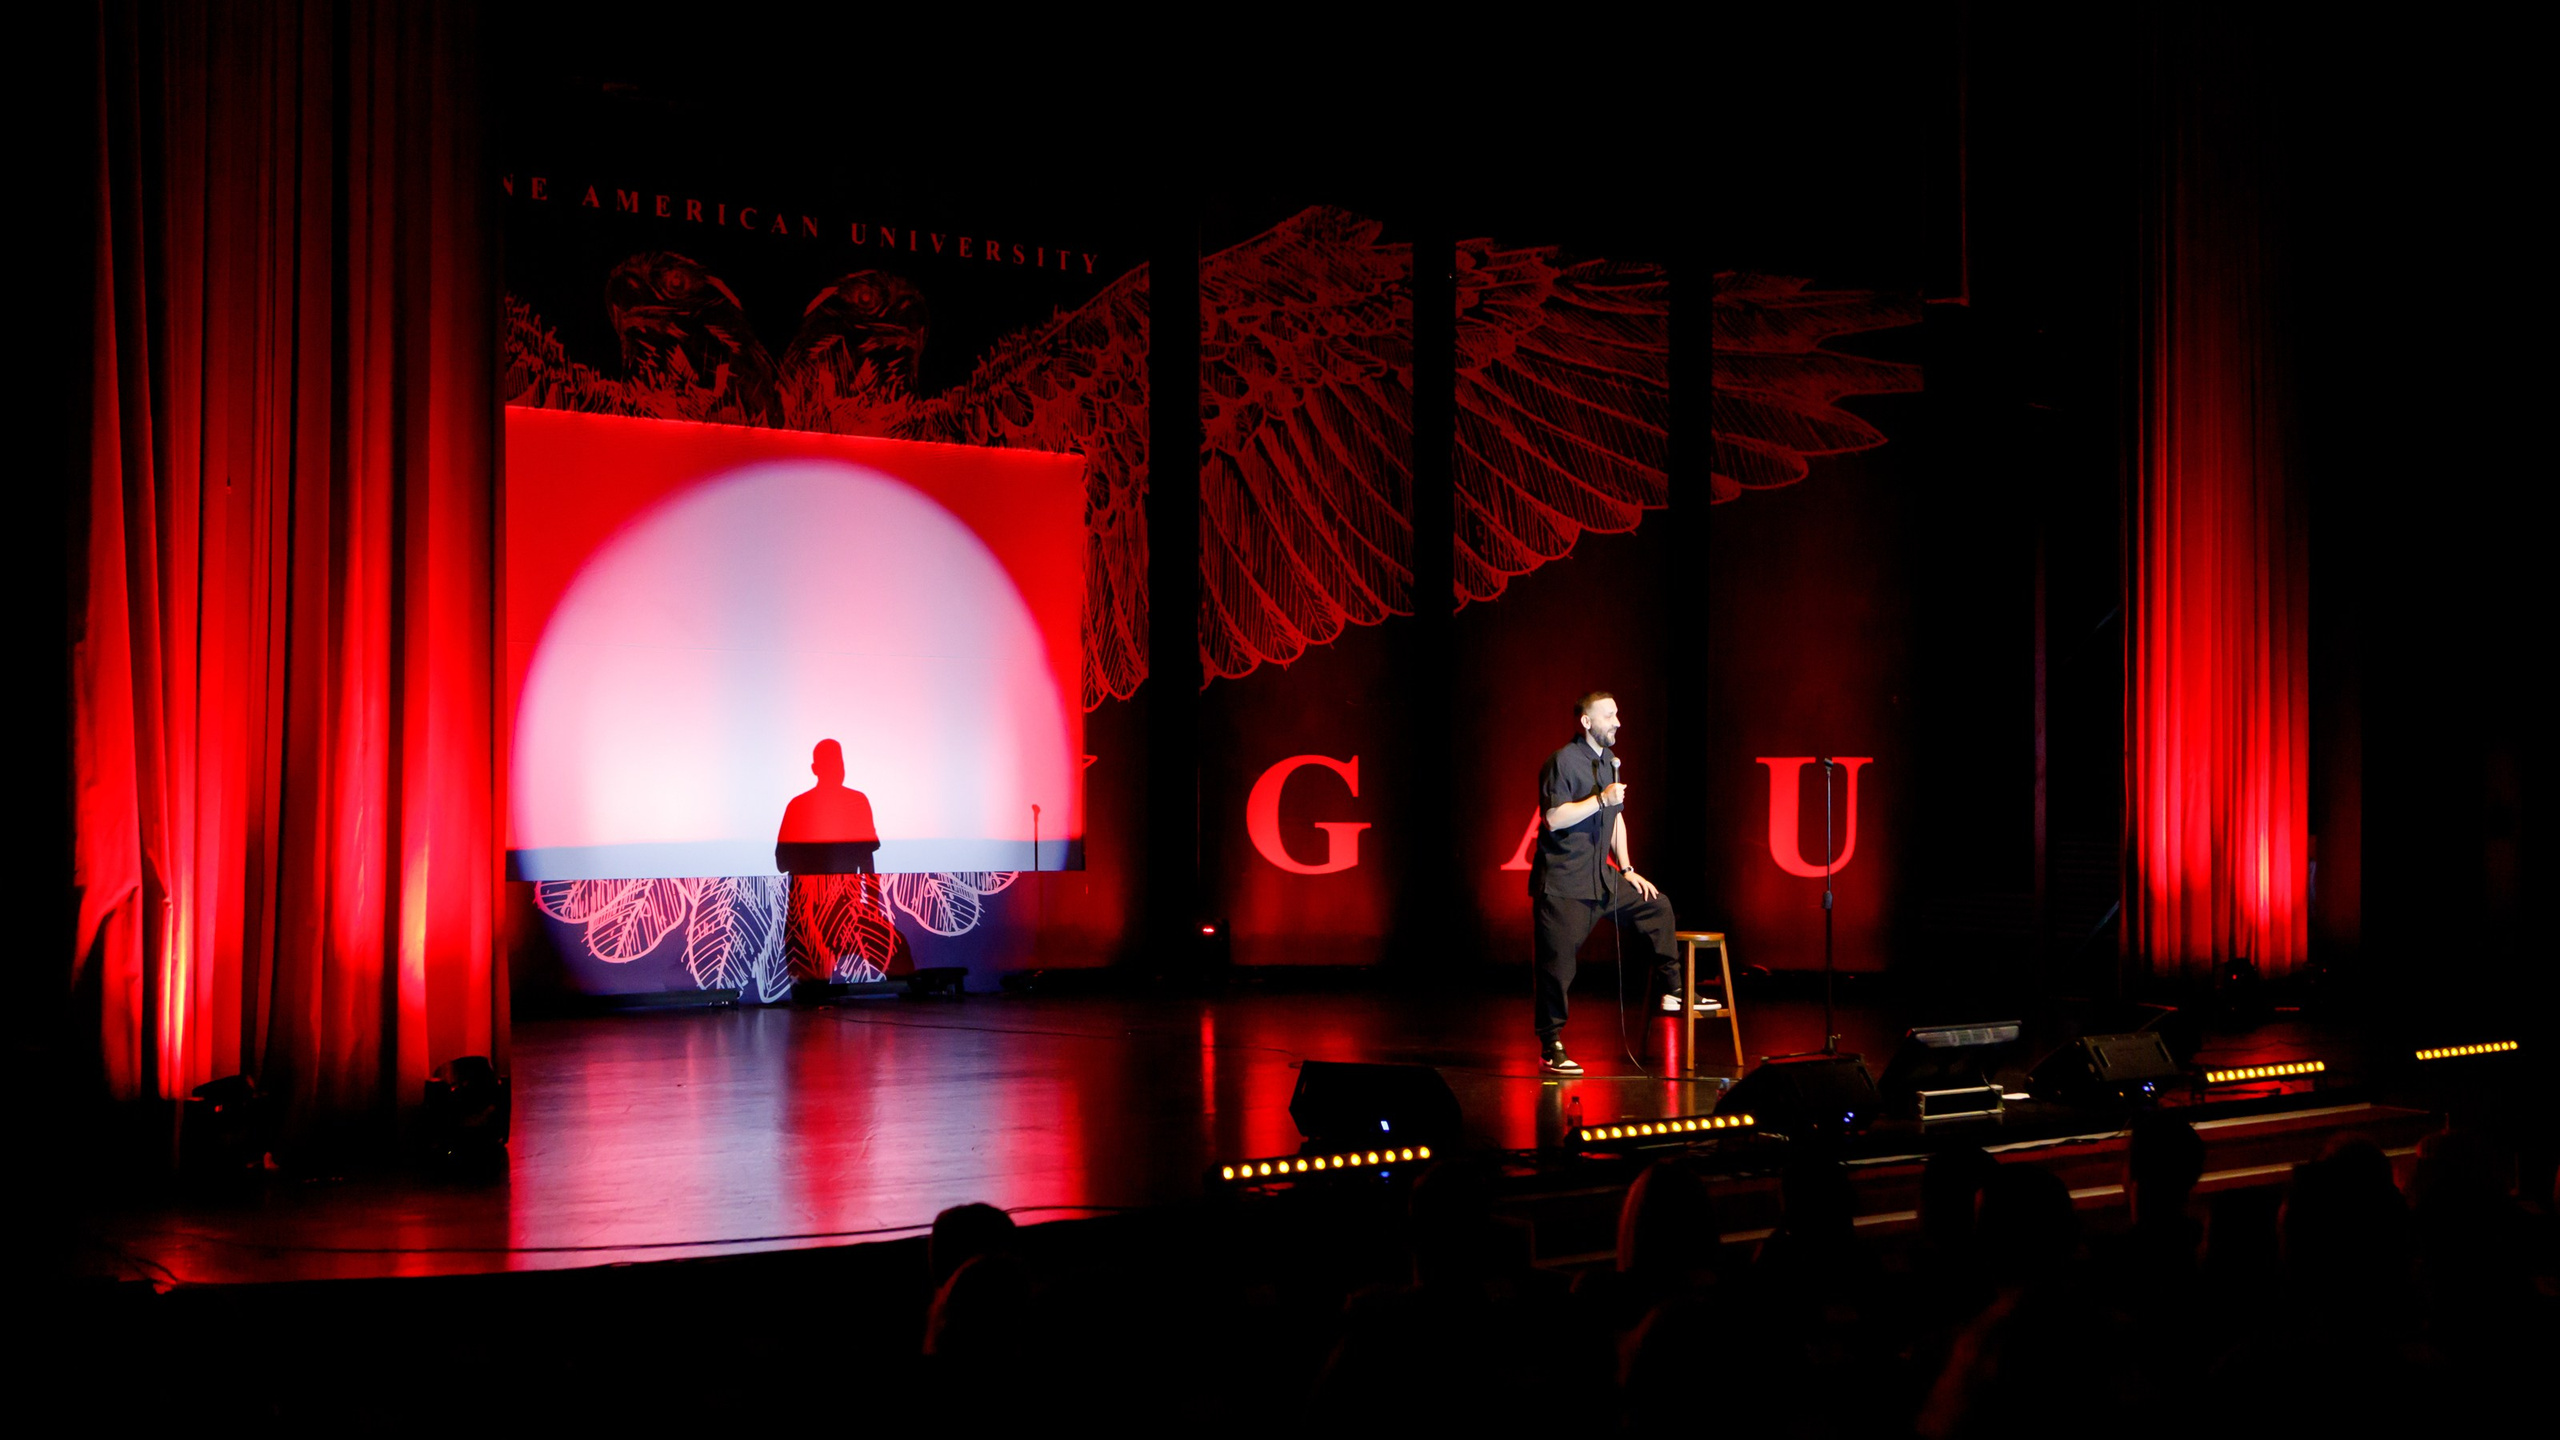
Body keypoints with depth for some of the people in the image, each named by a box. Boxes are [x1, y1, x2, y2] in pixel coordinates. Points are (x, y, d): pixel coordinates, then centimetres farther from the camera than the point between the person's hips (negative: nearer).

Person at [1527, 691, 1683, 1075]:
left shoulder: (1609, 761, 13)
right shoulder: (1563, 761, -13)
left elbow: (1616, 817, 20)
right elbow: (1554, 818, -21)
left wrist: (1626, 869, 13)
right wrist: (1601, 800, -21)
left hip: (1601, 877, 8)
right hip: (1562, 882, -8)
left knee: (1657, 906, 6)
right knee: (1557, 965, -5)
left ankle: (1671, 992, 15)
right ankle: (1551, 1049, 3)